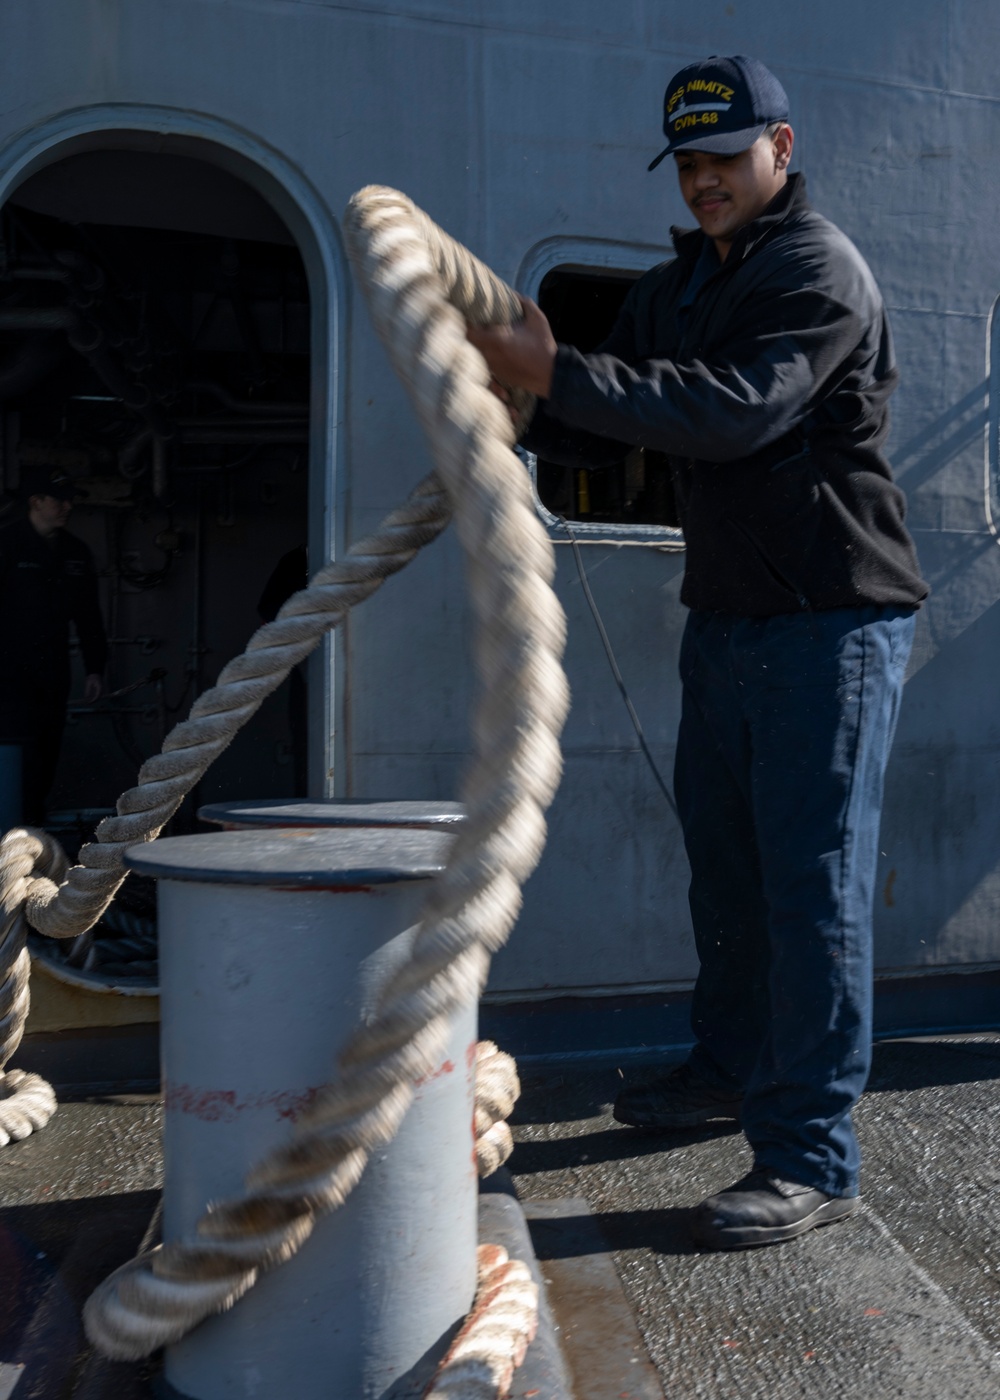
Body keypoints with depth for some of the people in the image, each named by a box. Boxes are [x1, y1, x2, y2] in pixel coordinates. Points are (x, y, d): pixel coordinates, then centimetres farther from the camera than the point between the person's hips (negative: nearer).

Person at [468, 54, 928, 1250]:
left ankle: (811, 1159, 0)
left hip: (831, 618, -8)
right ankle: (730, 1068, 33)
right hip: (725, 615, 8)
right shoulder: (674, 287, 17)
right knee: (725, 862, 15)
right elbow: (599, 429, 14)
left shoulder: (820, 269, -9)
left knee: (812, 880, -8)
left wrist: (557, 371, -29)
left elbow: (739, 407, -26)